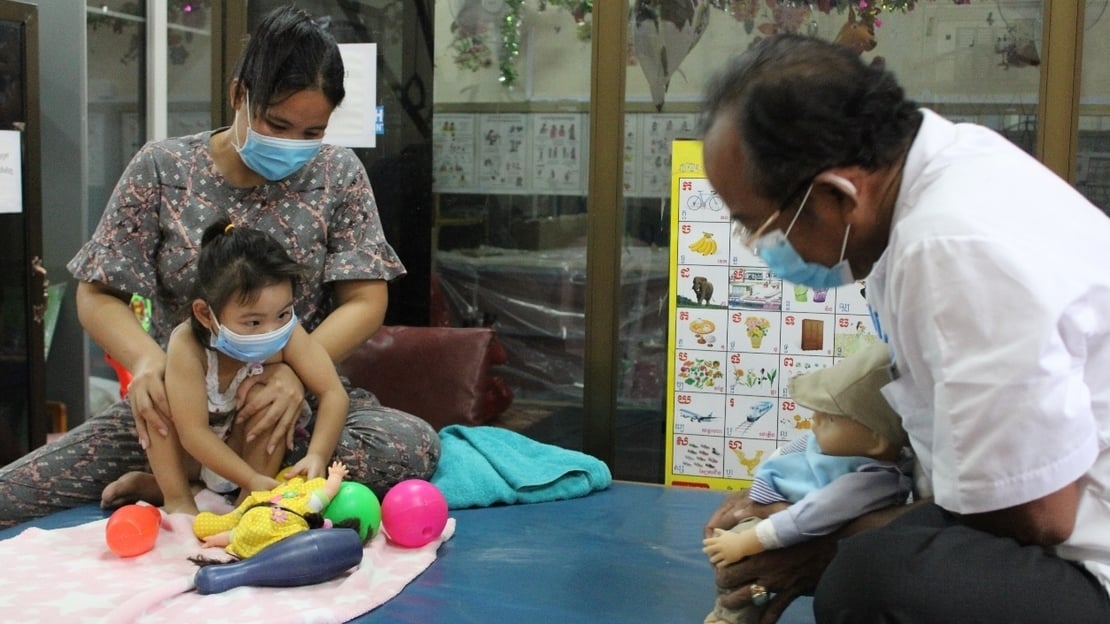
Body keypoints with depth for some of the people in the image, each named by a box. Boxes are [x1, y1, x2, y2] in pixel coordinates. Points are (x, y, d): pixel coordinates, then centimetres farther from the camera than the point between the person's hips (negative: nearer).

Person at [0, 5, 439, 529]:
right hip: (175, 404, -2)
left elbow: (365, 301, -5)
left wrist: (297, 369, -25)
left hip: (296, 400, 2)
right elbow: (97, 295, -2)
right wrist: (144, 358, -24)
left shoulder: (339, 175, -2)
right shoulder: (161, 170, -3)